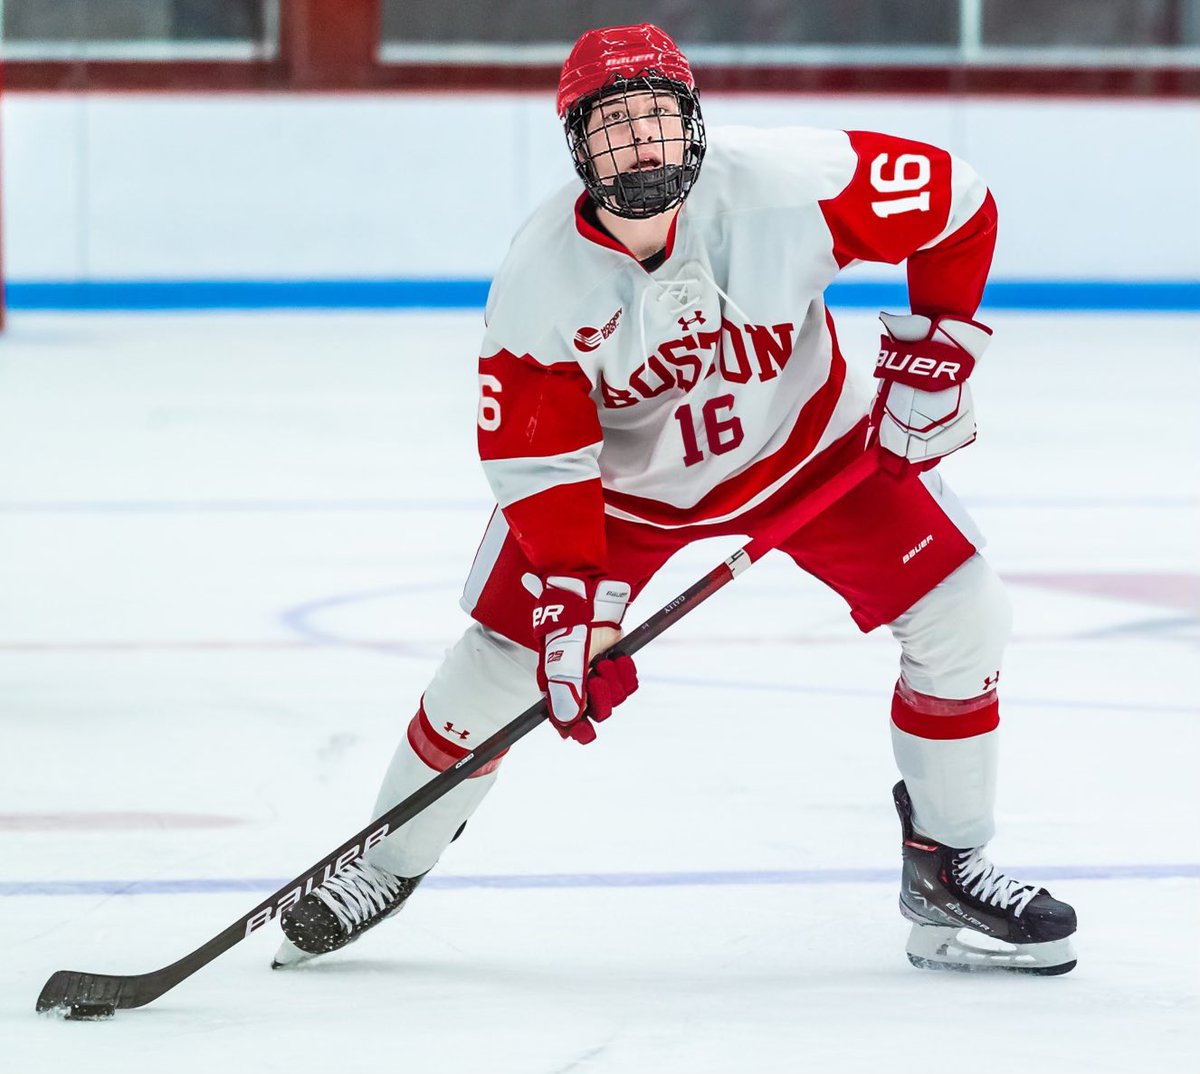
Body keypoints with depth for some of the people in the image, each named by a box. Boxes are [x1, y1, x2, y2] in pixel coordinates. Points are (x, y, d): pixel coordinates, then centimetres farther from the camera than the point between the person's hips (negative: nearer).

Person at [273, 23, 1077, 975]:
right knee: (501, 659, -6)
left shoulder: (792, 184, -31)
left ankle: (947, 870, 7)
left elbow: (960, 208, -17)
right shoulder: (541, 280, -27)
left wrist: (935, 353, -16)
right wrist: (573, 597, -30)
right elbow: (535, 458, -22)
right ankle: (386, 867, 19)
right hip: (620, 475, -1)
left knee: (962, 613, -11)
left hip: (806, 442, 1)